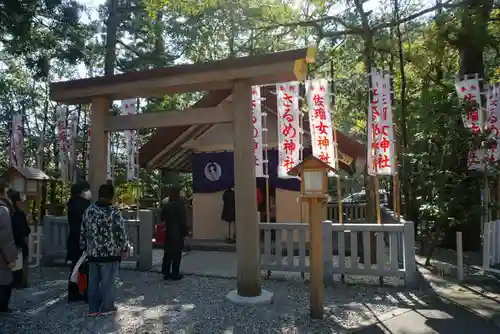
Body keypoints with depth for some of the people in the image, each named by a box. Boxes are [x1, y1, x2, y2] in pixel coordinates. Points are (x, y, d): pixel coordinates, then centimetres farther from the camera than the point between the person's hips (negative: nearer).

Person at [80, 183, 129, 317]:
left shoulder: (89, 210, 5)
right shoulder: (114, 211, -14)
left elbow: (83, 231, 12)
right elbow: (121, 232, -13)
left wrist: (84, 247, 23)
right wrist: (124, 248, -1)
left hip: (92, 252, 6)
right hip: (110, 253, -5)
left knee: (93, 281, 13)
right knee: (108, 281, 6)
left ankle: (93, 308, 20)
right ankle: (107, 307, 16)